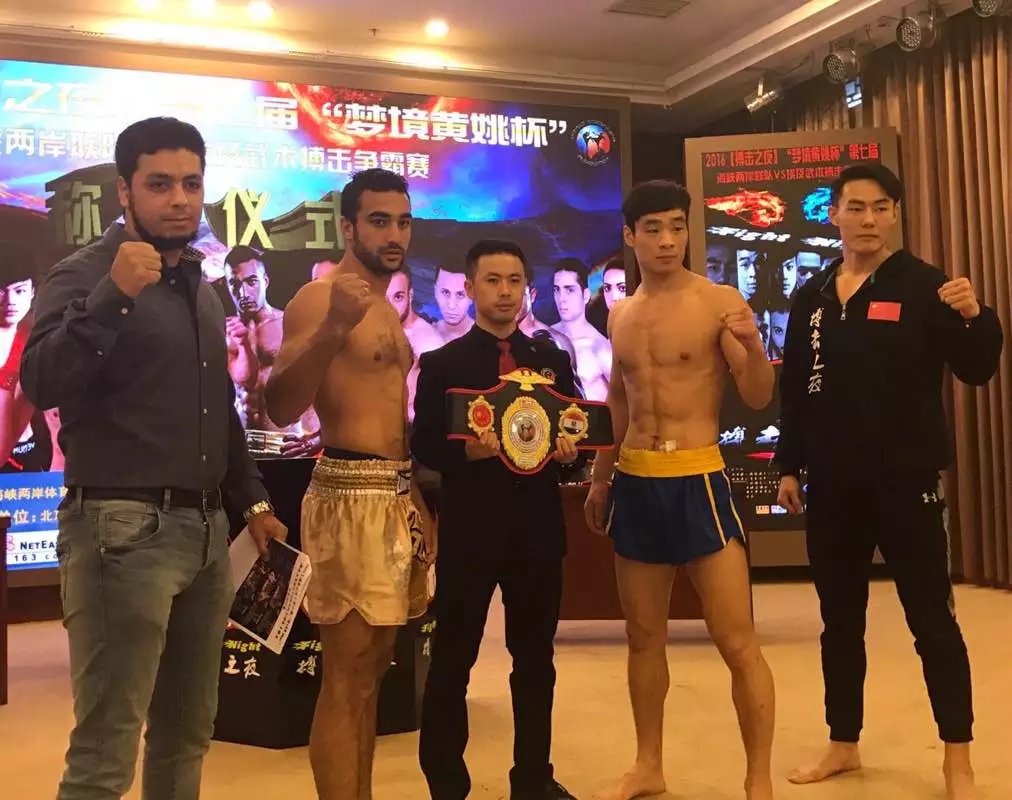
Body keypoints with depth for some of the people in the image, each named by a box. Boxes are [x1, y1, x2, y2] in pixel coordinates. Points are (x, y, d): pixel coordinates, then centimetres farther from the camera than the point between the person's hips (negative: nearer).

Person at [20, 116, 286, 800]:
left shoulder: (202, 288, 17)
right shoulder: (85, 275, -5)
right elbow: (42, 384, -21)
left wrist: (252, 499, 21)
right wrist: (112, 295, -29)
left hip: (206, 530, 7)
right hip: (124, 529, -7)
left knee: (188, 734, 15)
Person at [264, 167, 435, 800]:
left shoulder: (387, 307, 18)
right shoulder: (320, 298, -9)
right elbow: (281, 409, -21)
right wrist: (333, 330, -33)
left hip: (398, 495, 9)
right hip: (352, 495, -9)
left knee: (371, 672, 14)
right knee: (346, 681, -5)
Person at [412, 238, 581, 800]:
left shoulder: (553, 360, 11)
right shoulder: (441, 364, 1)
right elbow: (423, 445, -4)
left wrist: (567, 451, -10)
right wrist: (467, 450, -22)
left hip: (538, 529, 3)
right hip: (468, 529, -3)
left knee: (535, 659, 13)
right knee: (452, 661, 4)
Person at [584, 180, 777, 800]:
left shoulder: (720, 302, -6)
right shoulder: (620, 315, 11)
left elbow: (759, 398, -10)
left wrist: (752, 344, -28)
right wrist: (600, 478, 22)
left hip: (698, 480, -5)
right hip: (635, 482, 5)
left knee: (738, 642, -4)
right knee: (644, 636, 14)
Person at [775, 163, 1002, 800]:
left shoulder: (923, 285, -4)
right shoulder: (812, 296, 9)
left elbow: (976, 370, -9)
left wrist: (975, 318, -28)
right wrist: (790, 466, 9)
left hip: (906, 482, -5)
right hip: (832, 486, 5)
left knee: (932, 619, 3)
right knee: (840, 620, 13)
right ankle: (844, 745, 28)